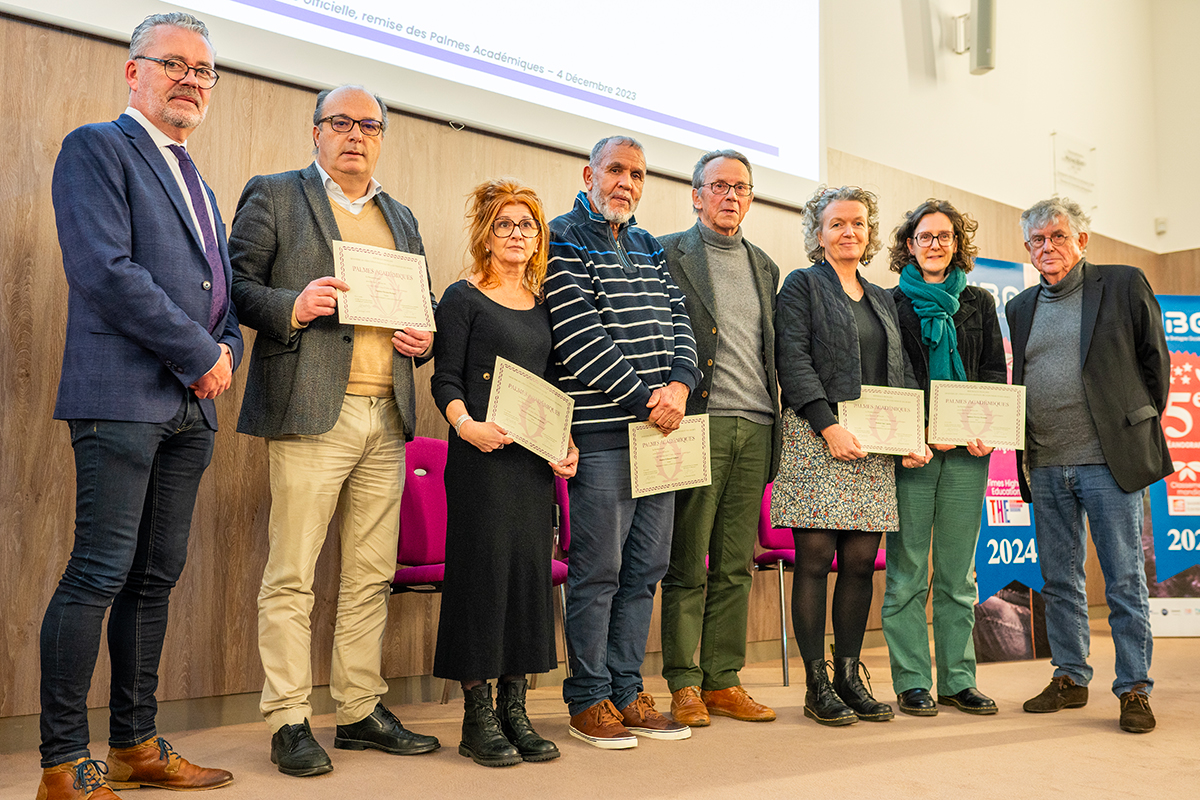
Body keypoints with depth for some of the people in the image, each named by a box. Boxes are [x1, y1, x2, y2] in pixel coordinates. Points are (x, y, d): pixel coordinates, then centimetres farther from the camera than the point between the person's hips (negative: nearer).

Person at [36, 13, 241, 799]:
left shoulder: (197, 184, 23)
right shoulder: (97, 147, -1)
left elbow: (219, 290, 24)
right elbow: (105, 270, -14)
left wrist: (228, 349, 2)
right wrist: (200, 355, -12)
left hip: (191, 408, 8)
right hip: (122, 396, -8)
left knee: (156, 578, 10)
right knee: (100, 574, -6)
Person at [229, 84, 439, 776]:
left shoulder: (402, 219, 23)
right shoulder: (273, 196, 8)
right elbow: (236, 287, 1)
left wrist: (424, 339, 6)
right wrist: (291, 307, -16)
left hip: (388, 419, 5)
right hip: (312, 411, -5)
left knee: (372, 576, 8)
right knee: (291, 576, -4)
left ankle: (362, 711, 18)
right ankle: (289, 721, 6)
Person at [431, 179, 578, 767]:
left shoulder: (544, 306, 17)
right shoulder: (463, 297, 2)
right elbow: (446, 380, -4)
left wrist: (567, 443, 5)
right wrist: (466, 424, -23)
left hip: (535, 458, 5)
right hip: (482, 455, -5)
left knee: (531, 570, 5)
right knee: (483, 569, -5)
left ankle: (514, 710, 14)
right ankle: (478, 717, 5)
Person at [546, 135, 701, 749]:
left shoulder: (650, 249, 20)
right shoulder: (564, 241, -2)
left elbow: (677, 321, 13)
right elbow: (580, 335, -12)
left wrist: (678, 385, -7)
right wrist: (645, 398, -13)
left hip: (659, 427, 7)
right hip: (602, 430, -7)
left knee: (645, 566, 9)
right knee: (598, 569, -3)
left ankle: (626, 692, 18)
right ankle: (589, 701, 10)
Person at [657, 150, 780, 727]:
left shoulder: (764, 266, 20)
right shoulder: (668, 254, 3)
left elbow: (773, 352, 20)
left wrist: (776, 424, 12)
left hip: (756, 428, 5)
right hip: (699, 423, -5)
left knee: (735, 566, 8)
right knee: (687, 565, 0)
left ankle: (723, 680, 16)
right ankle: (684, 684, 9)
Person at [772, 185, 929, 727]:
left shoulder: (882, 300, 22)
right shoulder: (802, 285, 4)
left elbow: (900, 373, 19)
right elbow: (793, 361, -8)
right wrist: (830, 426, -17)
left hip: (874, 447, 6)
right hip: (817, 438, -5)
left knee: (861, 561, 4)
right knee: (815, 558, -5)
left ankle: (849, 677, 14)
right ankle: (817, 686, 2)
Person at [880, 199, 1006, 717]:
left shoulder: (979, 303, 16)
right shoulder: (891, 303, 6)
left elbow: (996, 371, 12)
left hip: (968, 449, 3)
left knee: (958, 572, 7)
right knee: (907, 572, -2)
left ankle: (958, 680, 14)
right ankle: (911, 683, 5)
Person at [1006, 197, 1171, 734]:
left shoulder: (1124, 285, 2)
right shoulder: (1021, 308, 15)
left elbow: (1154, 360, 6)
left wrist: (1142, 426, 6)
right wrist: (1023, 450, 9)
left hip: (1109, 459, -4)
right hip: (1045, 467, 5)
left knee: (1125, 581, 0)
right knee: (1059, 580, 10)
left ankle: (1134, 689, 9)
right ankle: (1069, 679, 22)